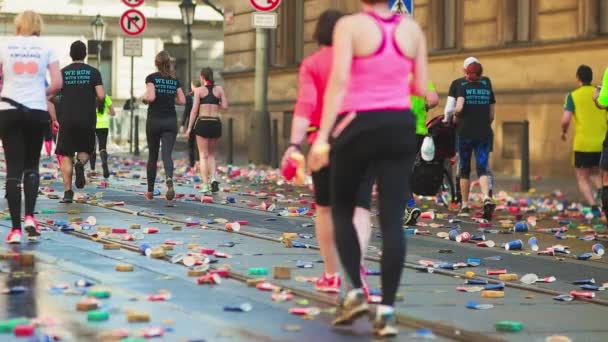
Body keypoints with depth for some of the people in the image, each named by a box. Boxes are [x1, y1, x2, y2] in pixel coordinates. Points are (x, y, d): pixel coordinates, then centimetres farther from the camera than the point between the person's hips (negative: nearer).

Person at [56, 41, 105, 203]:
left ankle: (68, 192, -4)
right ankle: (80, 163, -17)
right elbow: (101, 96, -6)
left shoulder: (63, 72, 4)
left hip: (67, 119, 0)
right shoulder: (93, 72, 2)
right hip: (87, 119, 0)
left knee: (66, 156, 5)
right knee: (85, 151, 18)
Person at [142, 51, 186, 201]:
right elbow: (182, 100, 3)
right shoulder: (175, 80, 7)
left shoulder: (152, 78, -5)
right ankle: (169, 180, -36)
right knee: (167, 154, -6)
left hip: (154, 120, -2)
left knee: (152, 156, 11)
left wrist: (144, 98, 3)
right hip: (171, 121, 2)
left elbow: (151, 97, -17)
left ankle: (150, 191, 19)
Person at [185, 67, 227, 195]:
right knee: (211, 154, 18)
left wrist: (189, 128, -2)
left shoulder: (199, 90, -2)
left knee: (203, 155, 3)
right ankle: (213, 179, -4)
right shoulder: (219, 89, 5)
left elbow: (194, 110, -6)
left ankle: (205, 185, -6)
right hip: (216, 123, 3)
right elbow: (225, 106, 1)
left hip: (202, 123, -3)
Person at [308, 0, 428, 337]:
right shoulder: (412, 28, 5)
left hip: (357, 128, -3)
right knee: (392, 221, 0)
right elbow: (421, 89, 8)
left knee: (342, 210, 17)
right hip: (399, 126, 3)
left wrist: (322, 138, -17)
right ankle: (386, 310, -4)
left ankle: (356, 292, 6)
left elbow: (339, 81, -17)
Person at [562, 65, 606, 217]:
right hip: (602, 143, 4)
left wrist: (564, 132, 7)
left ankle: (594, 207, -10)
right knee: (595, 173, 24)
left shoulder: (573, 96, -4)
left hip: (582, 144, -4)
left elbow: (566, 119, -13)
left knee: (583, 178, 9)